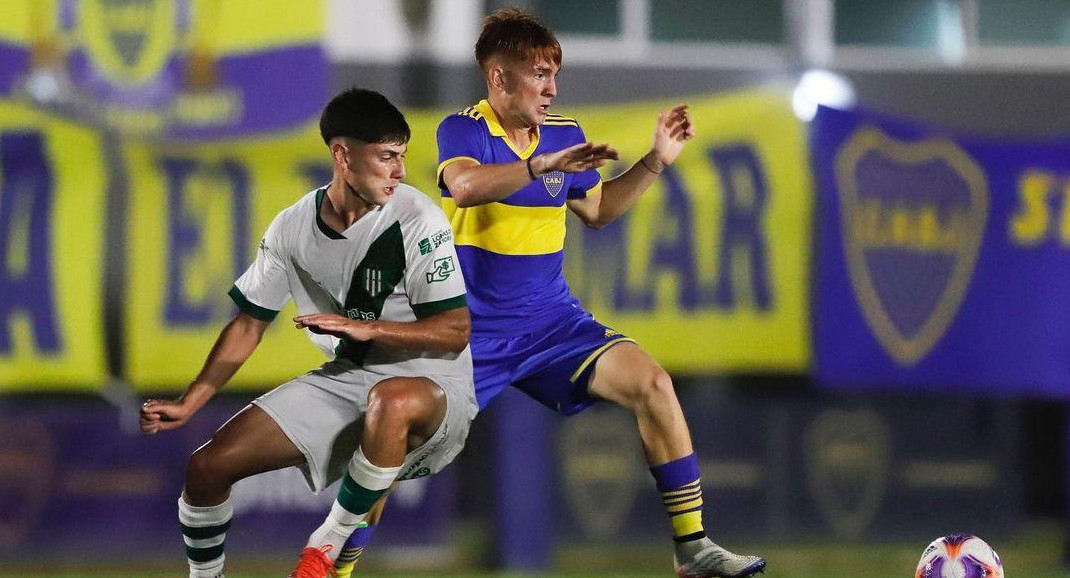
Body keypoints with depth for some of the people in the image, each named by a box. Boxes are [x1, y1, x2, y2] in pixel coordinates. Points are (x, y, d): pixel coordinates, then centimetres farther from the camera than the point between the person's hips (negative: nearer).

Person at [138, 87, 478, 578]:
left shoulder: (418, 220, -17)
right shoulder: (293, 228, -2)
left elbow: (456, 330, -19)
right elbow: (249, 323, 8)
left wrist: (365, 327, -32)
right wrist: (188, 405, 0)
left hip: (435, 388, -5)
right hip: (347, 380, 5)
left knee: (390, 401, -43)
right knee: (208, 467, -5)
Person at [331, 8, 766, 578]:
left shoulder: (564, 136, 5)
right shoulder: (462, 130, -10)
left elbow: (597, 211, 23)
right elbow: (465, 186, -33)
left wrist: (654, 161, 12)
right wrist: (544, 165, -40)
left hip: (552, 322, 4)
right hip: (471, 330, -4)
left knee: (652, 385, -15)